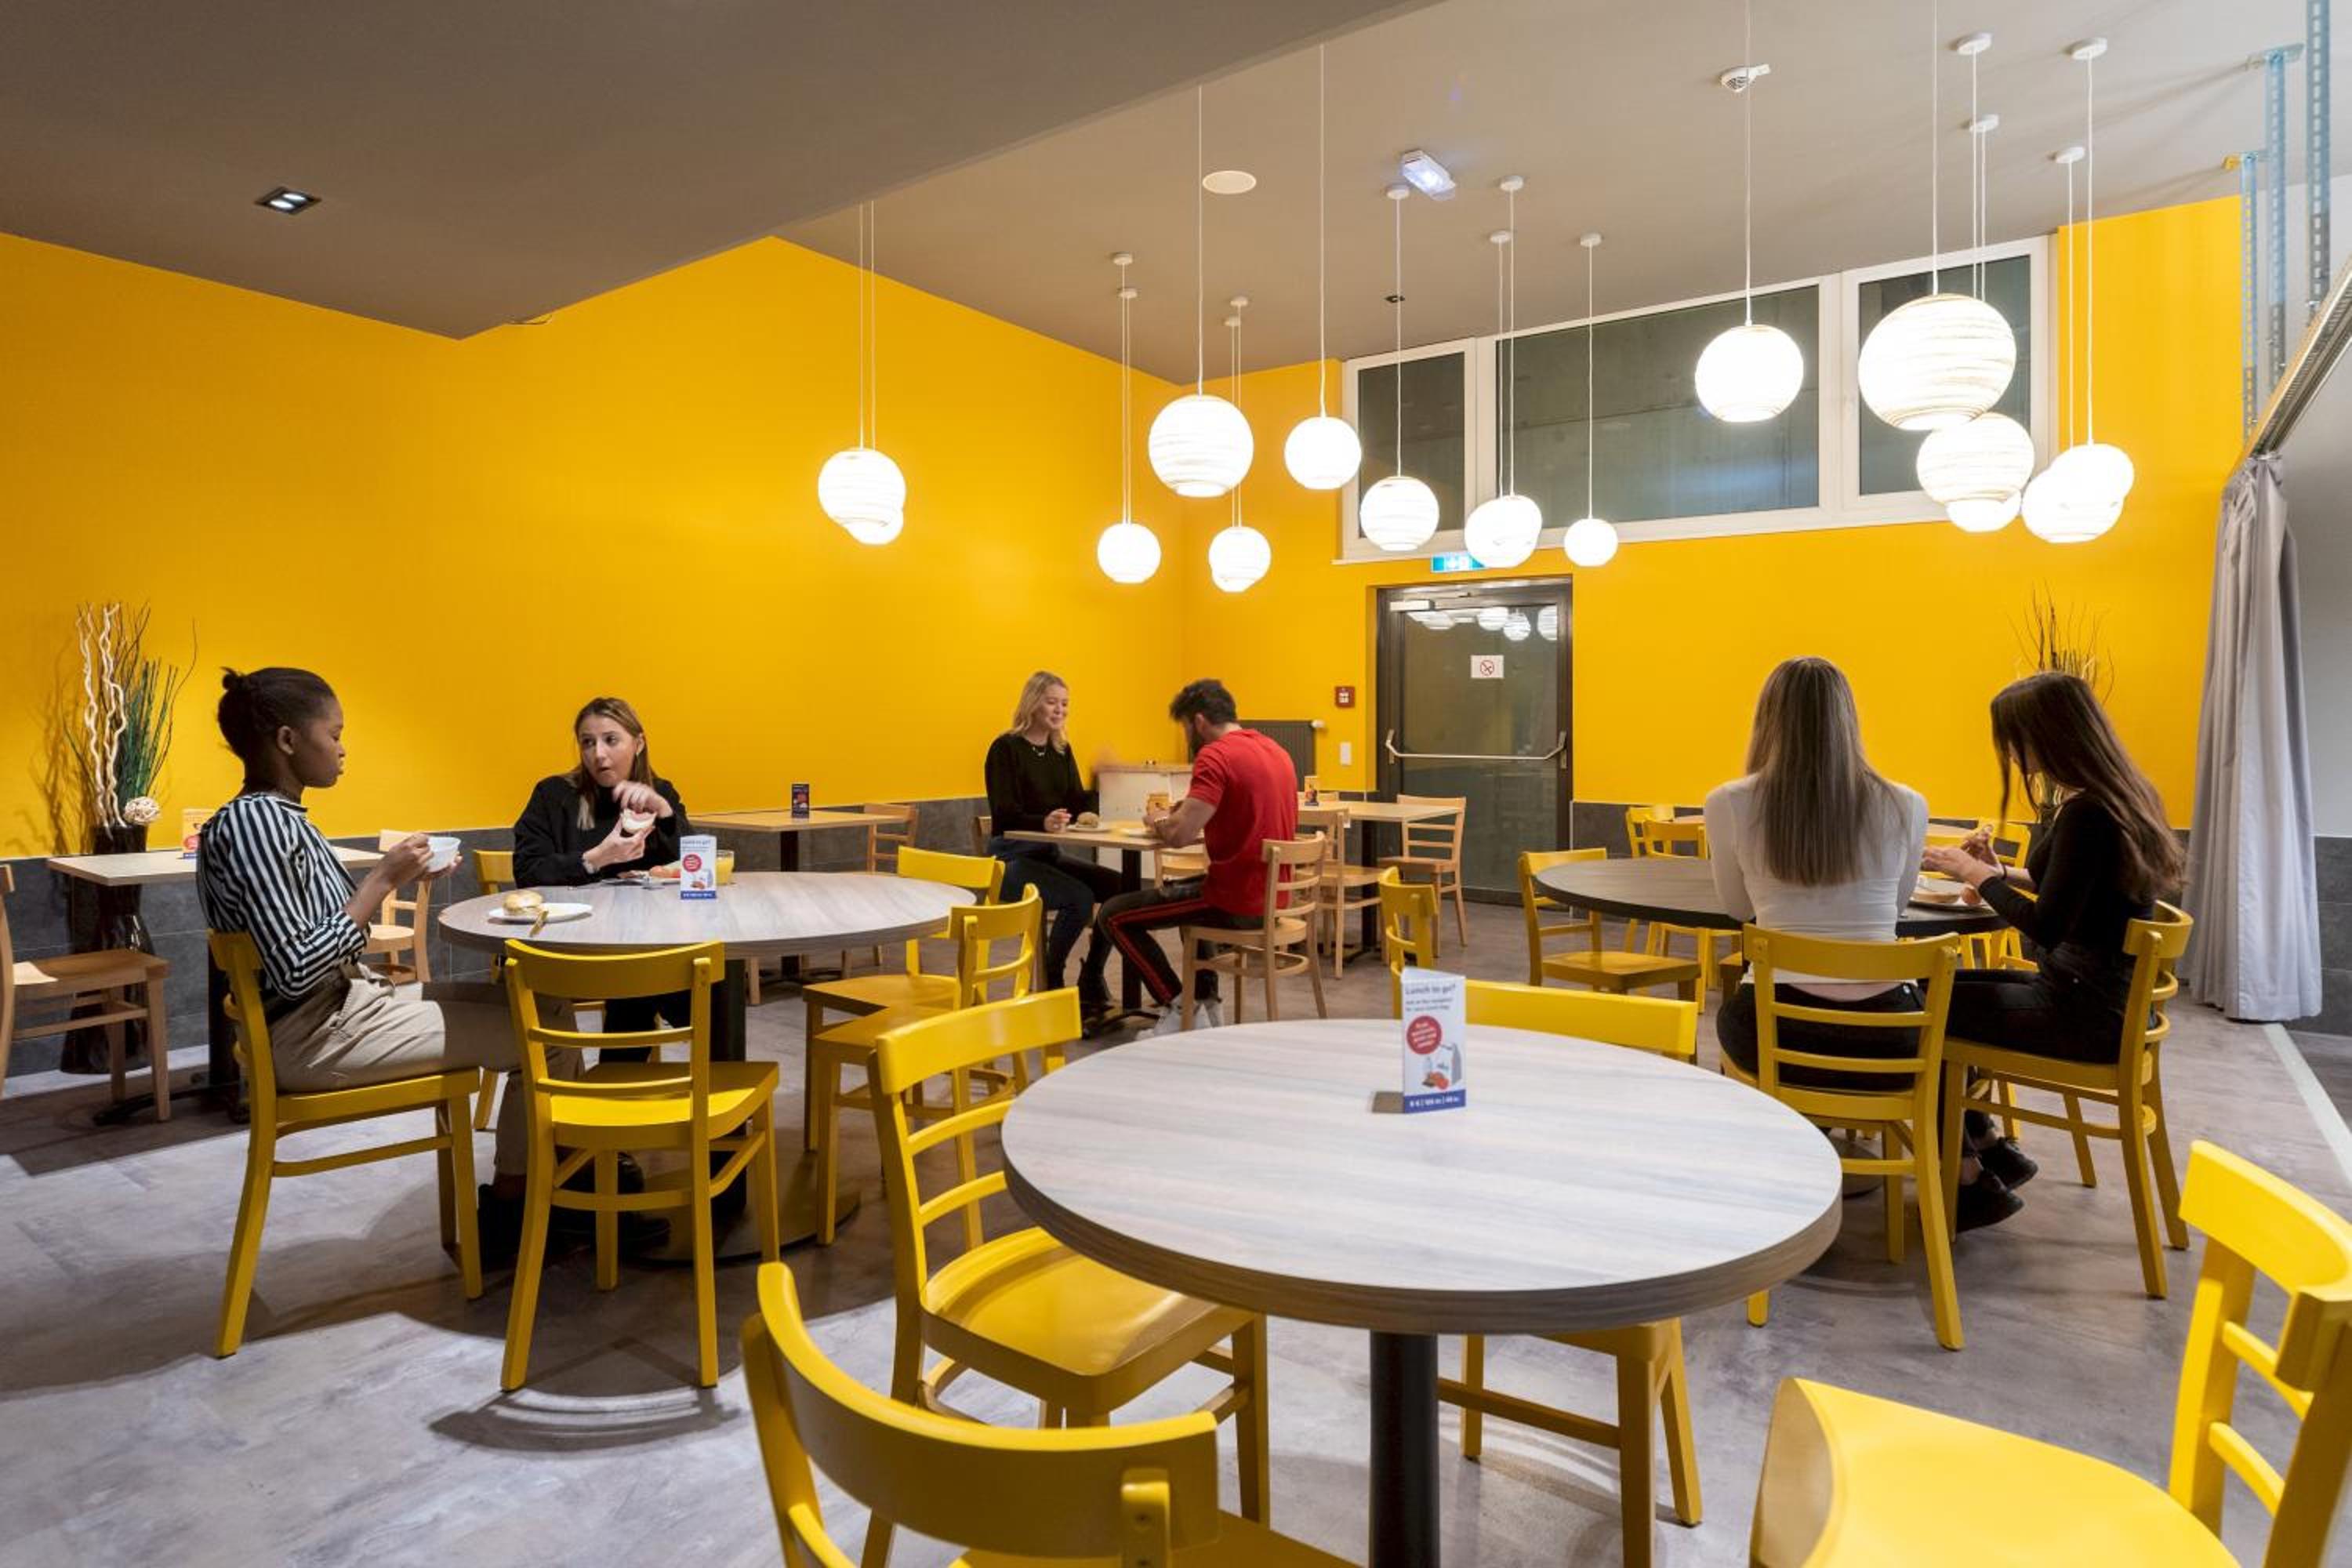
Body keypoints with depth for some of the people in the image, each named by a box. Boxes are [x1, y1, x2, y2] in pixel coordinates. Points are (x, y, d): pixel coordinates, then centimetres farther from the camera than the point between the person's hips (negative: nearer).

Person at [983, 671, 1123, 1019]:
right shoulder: (1006, 748, -9)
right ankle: (1050, 987, -9)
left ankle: (1091, 985, -2)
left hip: (1051, 853, 7)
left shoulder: (1061, 750, 11)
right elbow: (1004, 815, -18)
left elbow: (1077, 805, 4)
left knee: (1119, 886, -12)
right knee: (1080, 898, -27)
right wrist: (1042, 822, -37)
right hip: (1012, 856, -7)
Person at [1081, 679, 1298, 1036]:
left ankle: (1181, 1009, 3)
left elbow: (1179, 835, -24)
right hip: (1273, 895, 9)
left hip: (1236, 901, -9)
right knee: (1181, 891, 37)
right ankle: (1207, 1002, 30)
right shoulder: (1274, 750, 12)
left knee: (1113, 916, 3)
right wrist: (1200, 832, 11)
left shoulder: (1216, 755, -16)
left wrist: (1157, 823, -2)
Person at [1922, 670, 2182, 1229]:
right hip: (2102, 994, 9)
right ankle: (1988, 1157, 16)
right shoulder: (2120, 795, 6)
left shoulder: (2086, 813, -23)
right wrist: (1997, 872, 11)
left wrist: (1976, 873, -11)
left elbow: (2047, 927, -23)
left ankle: (1969, 1165, 14)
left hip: (2090, 1015, -9)